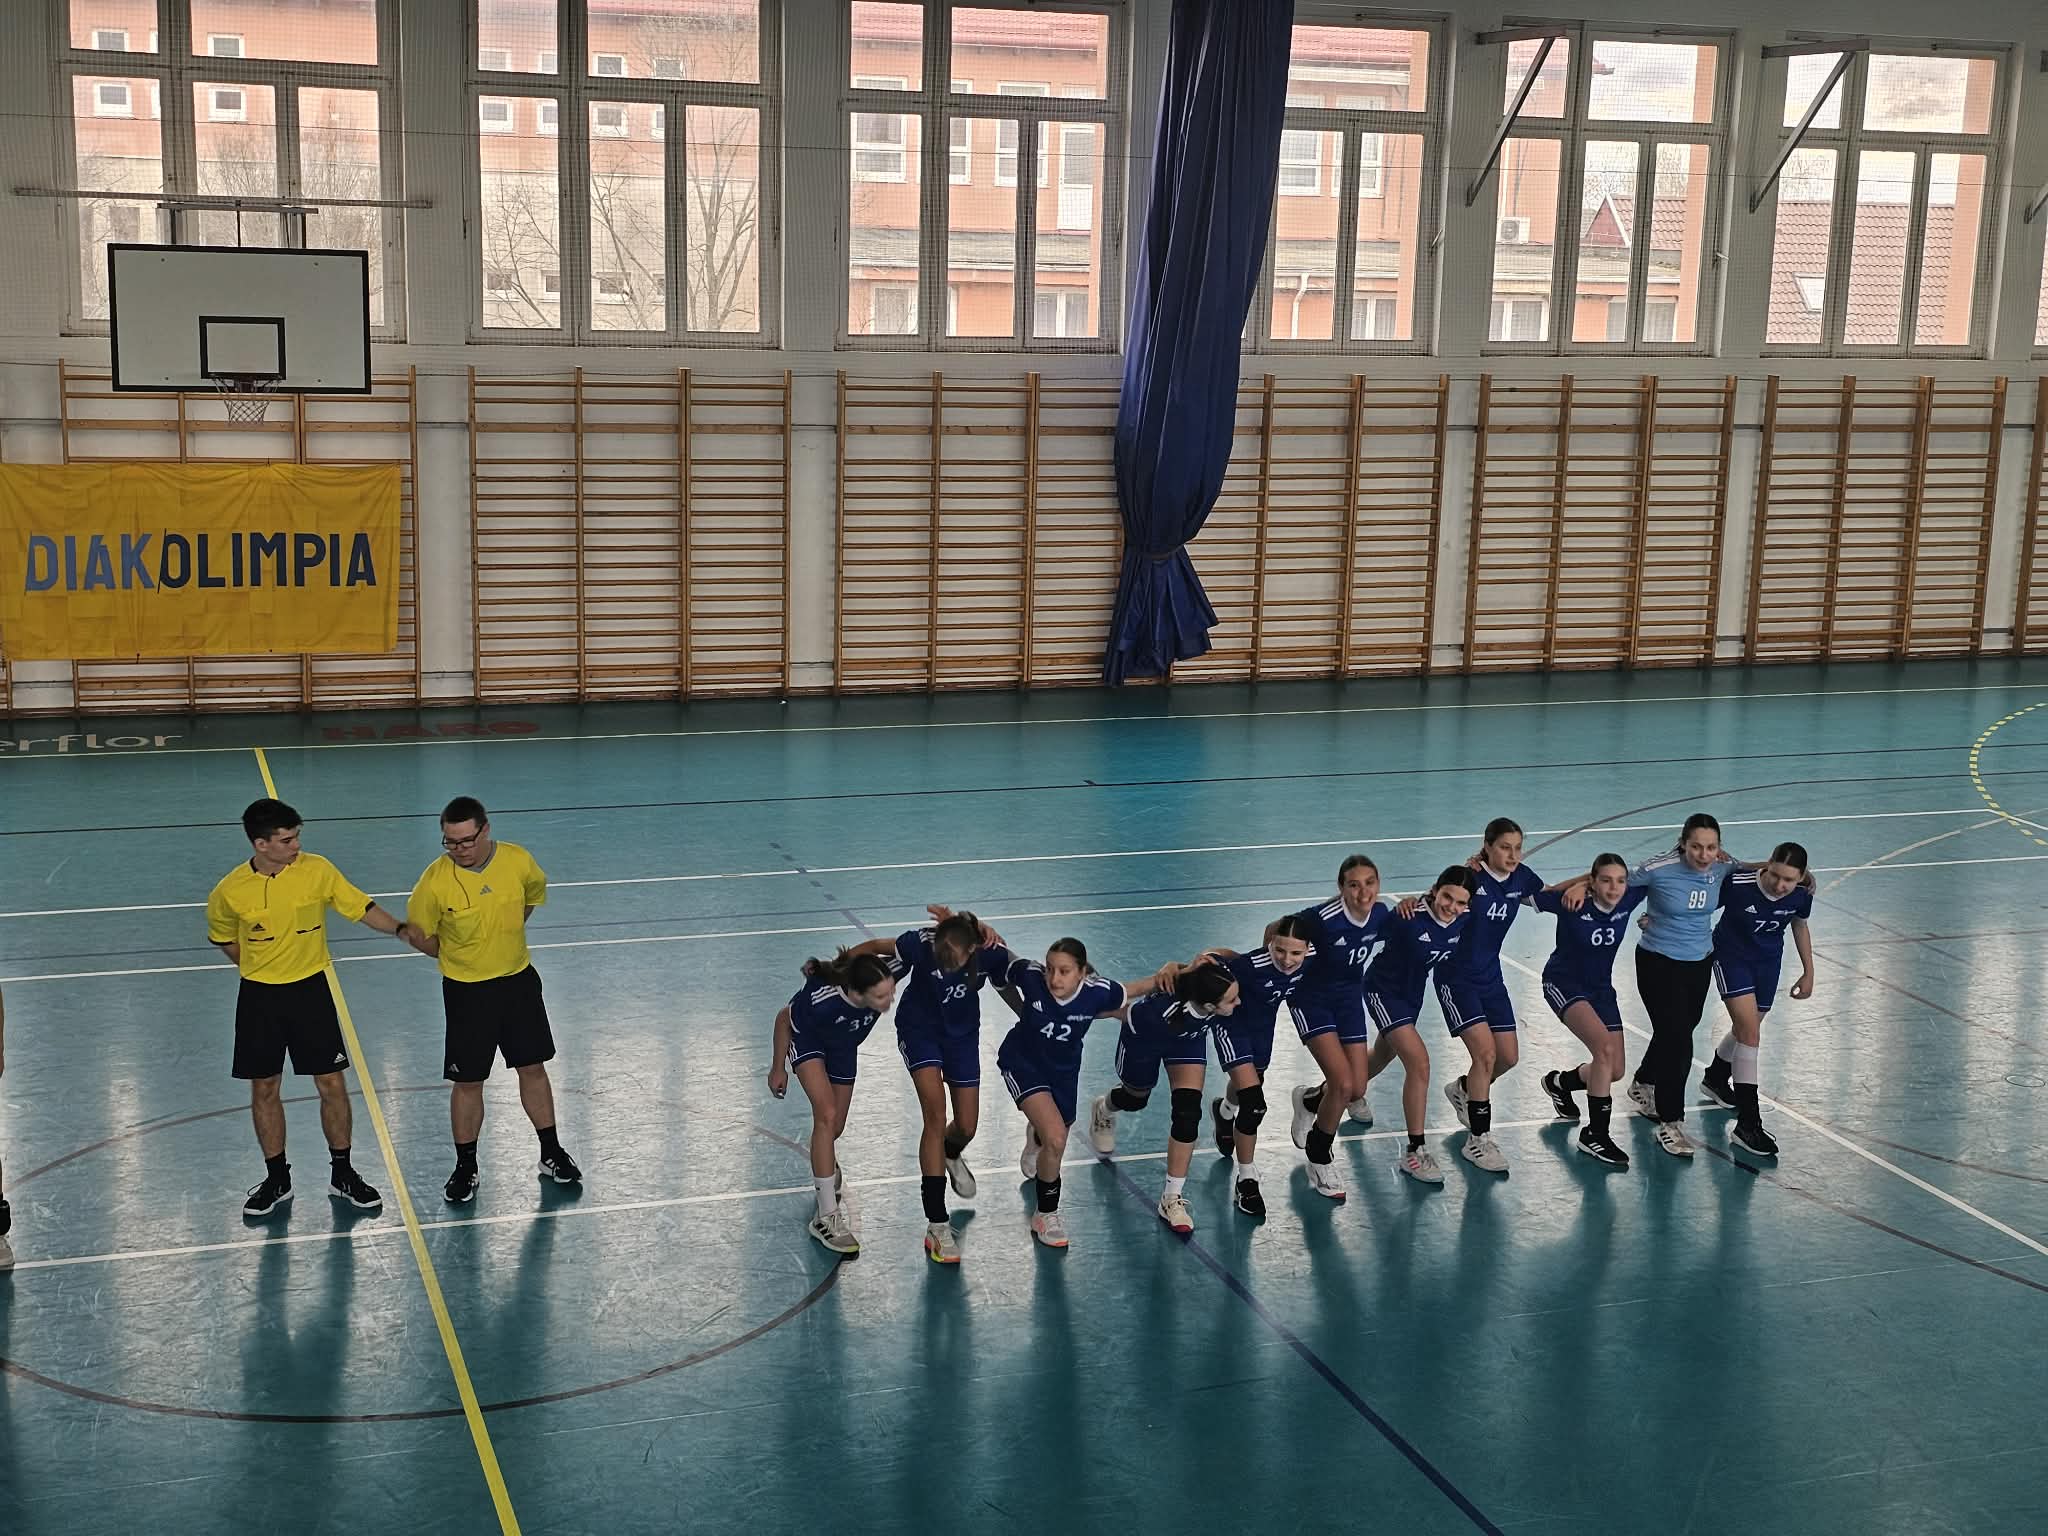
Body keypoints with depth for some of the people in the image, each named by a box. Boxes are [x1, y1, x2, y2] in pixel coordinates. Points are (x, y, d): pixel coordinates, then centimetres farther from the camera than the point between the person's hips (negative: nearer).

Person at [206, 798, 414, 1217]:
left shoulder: (317, 870, -10)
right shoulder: (230, 891, -10)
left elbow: (361, 908, -4)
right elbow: (222, 938, 9)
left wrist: (401, 930, -18)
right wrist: (259, 967, 4)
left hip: (310, 990, 0)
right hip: (259, 997, 0)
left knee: (332, 1085, 2)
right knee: (264, 1089, 9)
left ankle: (342, 1174, 18)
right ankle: (277, 1180, 24)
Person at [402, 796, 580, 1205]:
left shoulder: (518, 861, -12)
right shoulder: (436, 879, -20)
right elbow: (420, 935, -5)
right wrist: (459, 956, 4)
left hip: (519, 981, 3)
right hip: (466, 990, -3)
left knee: (533, 1067, 12)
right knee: (467, 1080, 4)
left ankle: (551, 1155, 27)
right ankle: (466, 1167, 21)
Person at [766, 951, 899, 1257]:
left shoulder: (886, 977, -38)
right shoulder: (820, 999, -45)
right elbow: (783, 1020, -22)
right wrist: (778, 1069, -8)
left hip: (844, 1045, 5)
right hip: (807, 1039, -4)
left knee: (835, 1128, 12)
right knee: (827, 1115, -23)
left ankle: (826, 1166, 51)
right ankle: (826, 1218, -17)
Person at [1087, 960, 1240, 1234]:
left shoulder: (1218, 975, -37)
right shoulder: (1165, 1012, -48)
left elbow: (1208, 956, -13)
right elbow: (1127, 1012, -27)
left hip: (1189, 1037, 3)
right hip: (1145, 1037, -3)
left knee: (1188, 1113, -9)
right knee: (1136, 1098, 25)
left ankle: (1172, 1198, 4)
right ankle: (1102, 1111, 63)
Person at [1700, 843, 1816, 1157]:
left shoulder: (1801, 895, -18)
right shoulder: (1737, 884, -32)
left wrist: (1808, 972, 11)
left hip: (1768, 962, 5)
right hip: (1732, 957, -5)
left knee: (1746, 1029, 21)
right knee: (1750, 1032, -16)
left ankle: (1715, 1077, 52)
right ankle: (1747, 1124, -13)